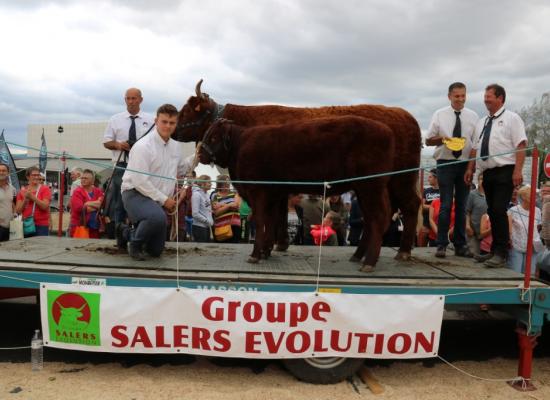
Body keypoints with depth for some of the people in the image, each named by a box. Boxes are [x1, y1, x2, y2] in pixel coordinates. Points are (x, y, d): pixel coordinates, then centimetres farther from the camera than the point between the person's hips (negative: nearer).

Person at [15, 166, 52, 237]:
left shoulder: (45, 189, 0)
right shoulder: (23, 191, 10)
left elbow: (45, 206, -12)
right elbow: (18, 211, 7)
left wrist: (32, 197, -15)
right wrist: (25, 199, -8)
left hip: (41, 226, -3)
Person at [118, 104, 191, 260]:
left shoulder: (175, 146, 5)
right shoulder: (143, 146, -18)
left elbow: (181, 169, 21)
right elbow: (139, 181, -22)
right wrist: (164, 199, -19)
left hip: (158, 199, 7)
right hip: (135, 193, -7)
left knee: (156, 250, 12)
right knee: (157, 217, -41)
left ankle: (126, 231, 38)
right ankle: (135, 243, -10)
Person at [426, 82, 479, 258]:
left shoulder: (473, 116, 5)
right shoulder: (439, 115, 2)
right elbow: (428, 140, 4)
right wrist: (441, 139, -17)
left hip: (465, 164, 2)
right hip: (445, 163, -2)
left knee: (462, 206, 8)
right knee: (446, 205, -4)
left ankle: (460, 245, 16)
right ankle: (441, 244, 4)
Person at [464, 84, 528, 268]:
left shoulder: (511, 118, 0)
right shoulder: (481, 123, 18)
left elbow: (520, 145, -8)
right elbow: (475, 148, 18)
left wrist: (517, 171, -18)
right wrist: (470, 169, 7)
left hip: (505, 172, -6)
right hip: (487, 173, 6)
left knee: (499, 211, -14)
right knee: (492, 212, 9)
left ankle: (501, 254, -9)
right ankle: (495, 250, 18)